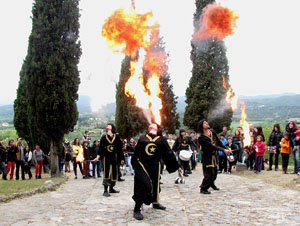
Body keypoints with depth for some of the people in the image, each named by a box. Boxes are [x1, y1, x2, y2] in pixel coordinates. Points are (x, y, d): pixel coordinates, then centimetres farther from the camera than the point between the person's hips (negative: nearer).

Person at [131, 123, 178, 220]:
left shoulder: (161, 140, 8)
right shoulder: (142, 138, 9)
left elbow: (169, 154, 8)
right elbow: (136, 152, 15)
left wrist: (175, 166, 9)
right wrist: (134, 163, 16)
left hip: (155, 166, 2)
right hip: (141, 165, -2)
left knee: (155, 184, 15)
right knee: (144, 185, -16)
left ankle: (155, 202, 43)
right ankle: (137, 209, -7)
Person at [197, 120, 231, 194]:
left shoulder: (212, 132, 1)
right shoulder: (202, 138, -22)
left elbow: (219, 142, 9)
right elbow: (211, 146, -29)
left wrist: (226, 149, -1)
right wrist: (223, 150, -32)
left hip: (214, 155, 7)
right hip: (207, 157, -7)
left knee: (215, 172, 18)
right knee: (209, 174, -12)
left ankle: (211, 184, 44)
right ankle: (203, 189, 3)